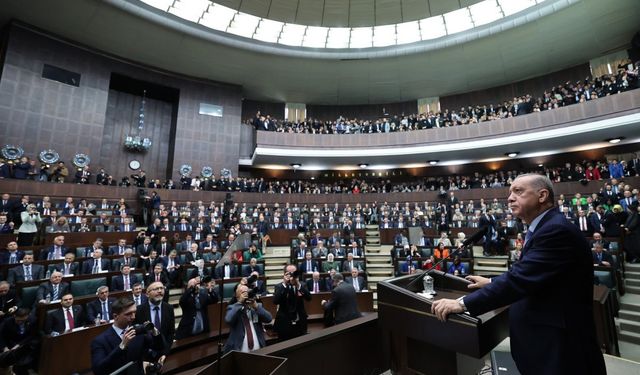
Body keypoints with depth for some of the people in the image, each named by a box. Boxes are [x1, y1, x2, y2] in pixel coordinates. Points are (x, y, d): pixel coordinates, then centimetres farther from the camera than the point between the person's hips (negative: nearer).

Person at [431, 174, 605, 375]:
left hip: (559, 344, -9)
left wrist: (463, 303, -31)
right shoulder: (545, 227, 9)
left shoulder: (557, 230, -23)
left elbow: (521, 278, -31)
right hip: (543, 337, 9)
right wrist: (491, 282, 14)